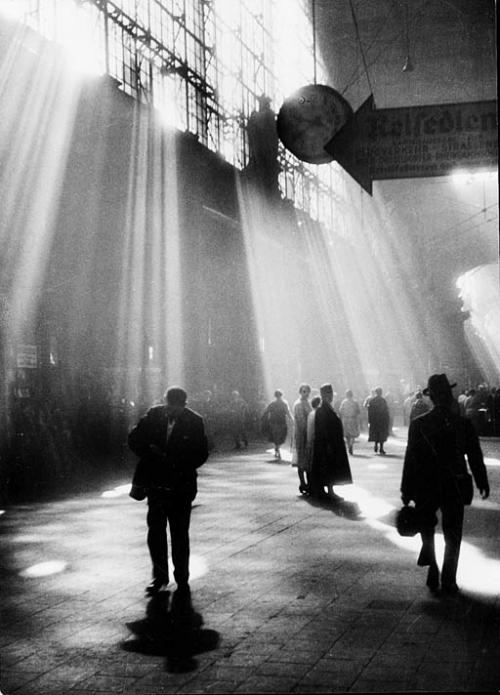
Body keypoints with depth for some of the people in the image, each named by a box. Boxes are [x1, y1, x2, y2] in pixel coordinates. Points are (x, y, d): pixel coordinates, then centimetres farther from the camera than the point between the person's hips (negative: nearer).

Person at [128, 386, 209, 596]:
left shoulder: (194, 421, -7)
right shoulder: (153, 415, -2)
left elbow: (201, 453, -5)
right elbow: (134, 439, 2)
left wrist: (181, 467, -17)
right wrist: (150, 452, -14)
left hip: (180, 486, -2)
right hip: (156, 483, 2)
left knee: (180, 533, 4)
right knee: (155, 530, 4)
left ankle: (182, 578, 18)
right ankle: (159, 576, 19)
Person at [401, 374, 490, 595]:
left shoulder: (418, 424, -11)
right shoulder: (464, 424, -10)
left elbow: (410, 459, -8)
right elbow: (475, 458, -2)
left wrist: (406, 491, -1)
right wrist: (482, 483, 12)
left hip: (425, 489, 0)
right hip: (454, 489, 0)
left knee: (427, 531, 21)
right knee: (452, 537, 12)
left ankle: (433, 574, 16)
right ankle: (448, 581, 14)